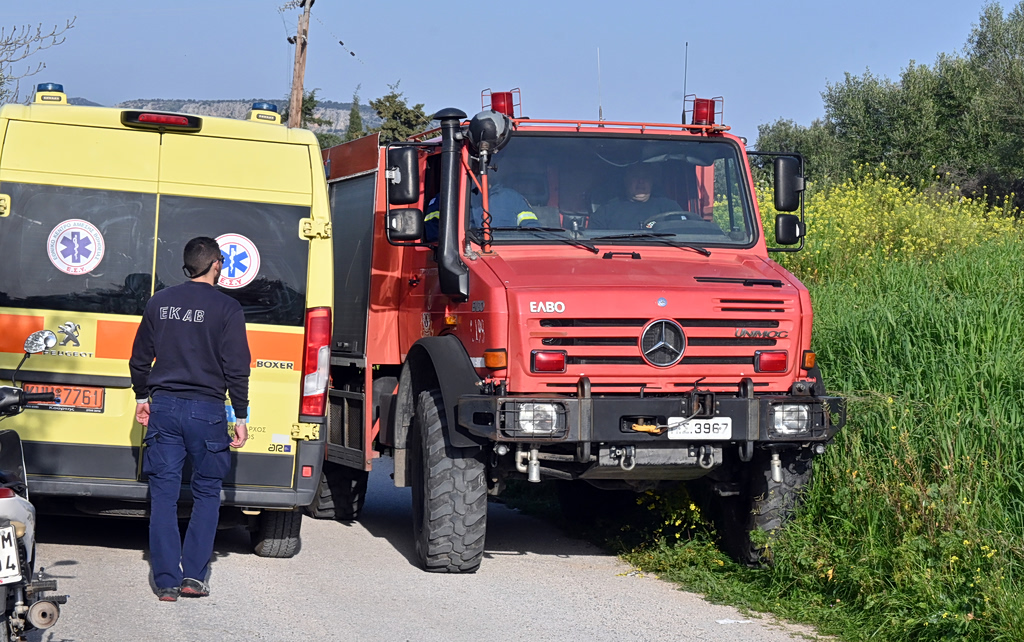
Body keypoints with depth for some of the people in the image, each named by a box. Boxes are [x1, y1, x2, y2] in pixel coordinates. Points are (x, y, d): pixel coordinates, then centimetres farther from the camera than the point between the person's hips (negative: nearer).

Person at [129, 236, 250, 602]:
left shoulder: (160, 303, 6)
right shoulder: (226, 309, -6)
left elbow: (139, 359, 13)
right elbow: (236, 369, -7)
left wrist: (141, 397, 27)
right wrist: (241, 417, 0)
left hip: (164, 407, 3)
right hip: (206, 411, -3)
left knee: (164, 495, 5)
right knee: (206, 493, 10)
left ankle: (166, 581, 2)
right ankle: (193, 576, 4)